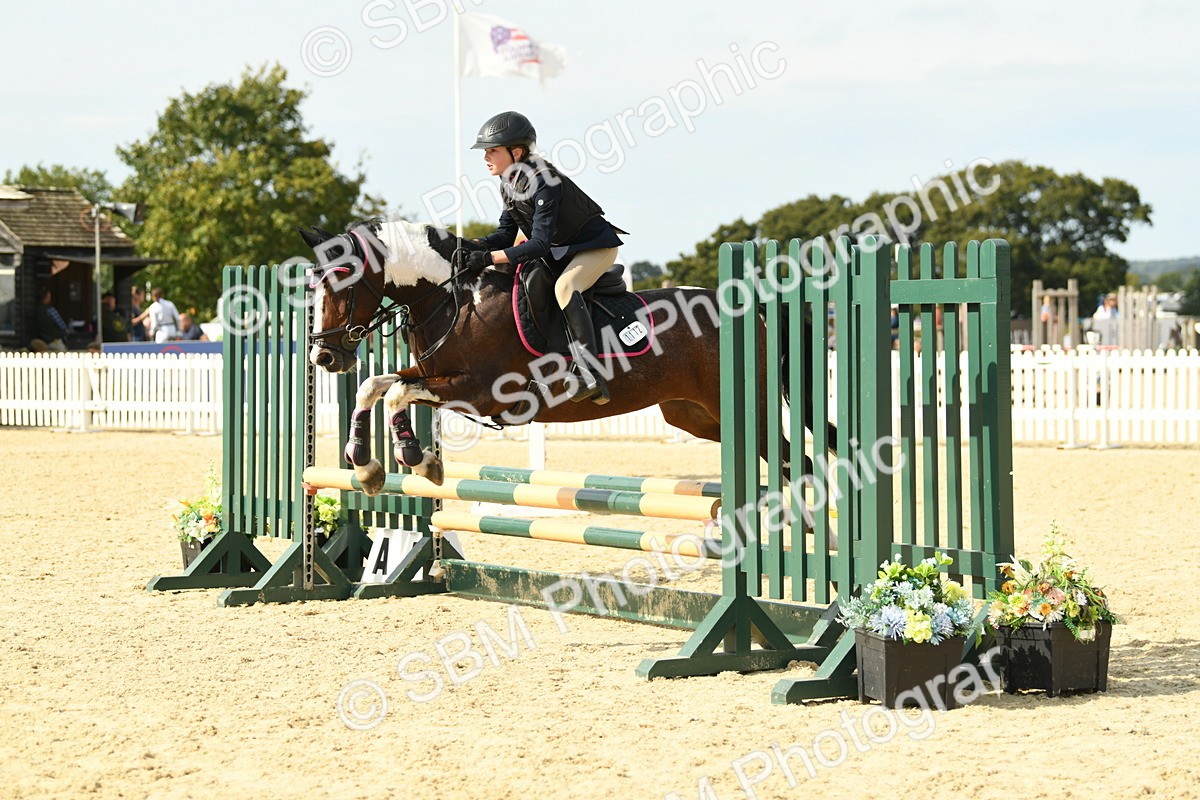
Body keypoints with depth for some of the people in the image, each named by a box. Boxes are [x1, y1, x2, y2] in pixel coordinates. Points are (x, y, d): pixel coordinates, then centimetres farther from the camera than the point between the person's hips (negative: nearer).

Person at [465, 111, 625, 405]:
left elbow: (540, 244, -34)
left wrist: (490, 258, -40)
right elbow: (505, 234, 3)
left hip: (596, 246, -10)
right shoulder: (509, 185, -1)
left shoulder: (544, 182, -29)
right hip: (559, 252, 10)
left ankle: (589, 374, -45)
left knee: (565, 286, -37)